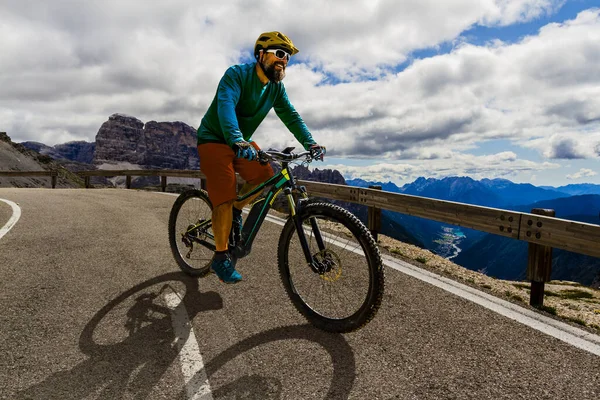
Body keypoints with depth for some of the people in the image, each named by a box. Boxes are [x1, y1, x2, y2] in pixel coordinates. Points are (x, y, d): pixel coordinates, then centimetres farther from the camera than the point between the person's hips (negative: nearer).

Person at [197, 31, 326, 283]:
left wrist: (309, 143, -19)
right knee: (225, 195, -16)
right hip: (215, 139, -7)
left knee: (264, 176, -15)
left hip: (242, 141, 7)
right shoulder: (237, 74, -20)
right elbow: (226, 106, -35)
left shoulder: (276, 88, 1)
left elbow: (290, 116, -3)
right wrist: (237, 141, -52)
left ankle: (236, 210, 12)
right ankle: (220, 258, -5)